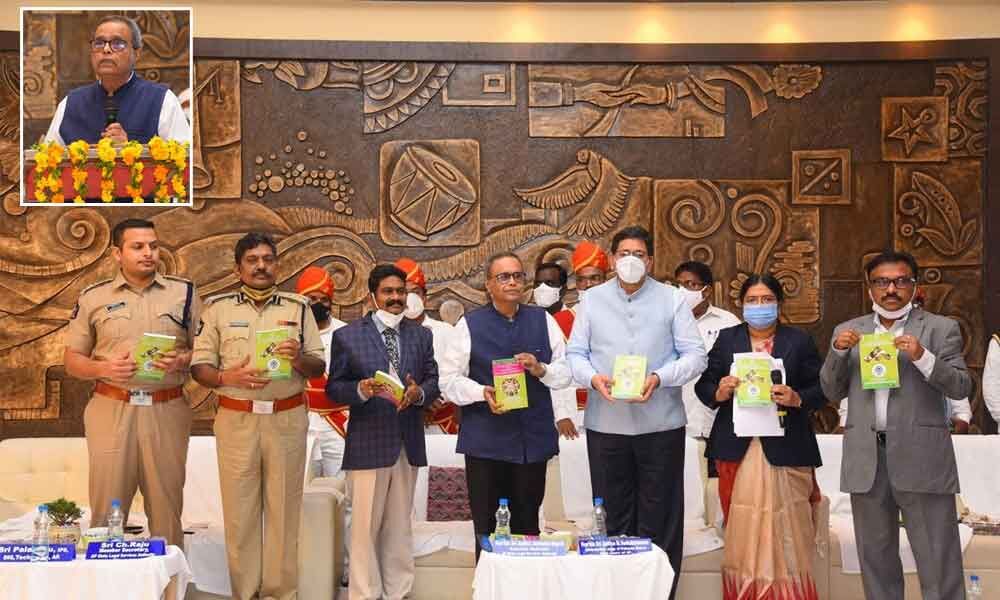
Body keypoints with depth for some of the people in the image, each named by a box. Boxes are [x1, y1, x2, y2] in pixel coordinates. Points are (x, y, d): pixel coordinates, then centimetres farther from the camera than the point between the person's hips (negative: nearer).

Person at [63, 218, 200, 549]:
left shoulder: (183, 292, 7)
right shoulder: (93, 298, 7)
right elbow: (72, 360, 10)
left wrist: (181, 361, -12)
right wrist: (104, 368, -10)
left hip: (167, 410, 0)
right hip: (110, 410, 0)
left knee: (167, 507, 5)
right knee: (106, 510, 2)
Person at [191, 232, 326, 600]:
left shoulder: (298, 307, 8)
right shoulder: (219, 308, 5)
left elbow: (319, 367, 7)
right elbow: (199, 366, 2)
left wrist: (298, 358, -15)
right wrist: (229, 377, -17)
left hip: (287, 419, 1)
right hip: (236, 419, 0)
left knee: (284, 509, 4)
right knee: (239, 510, 3)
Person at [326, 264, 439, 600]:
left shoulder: (422, 335, 11)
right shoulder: (347, 336, -1)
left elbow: (433, 381, 6)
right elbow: (334, 388, -3)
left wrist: (419, 392, -15)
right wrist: (361, 389, -22)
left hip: (408, 443, 4)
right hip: (368, 443, -4)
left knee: (400, 525, 12)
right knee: (366, 526, 1)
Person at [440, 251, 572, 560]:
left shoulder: (543, 320, 9)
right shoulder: (470, 325, 2)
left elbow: (566, 372, 9)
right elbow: (450, 380, 0)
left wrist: (541, 369, -12)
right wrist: (482, 393, -17)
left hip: (533, 439, 2)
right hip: (486, 440, -2)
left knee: (527, 524, 11)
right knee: (486, 529, 2)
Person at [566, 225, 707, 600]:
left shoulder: (672, 299, 2)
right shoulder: (592, 300, 8)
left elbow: (695, 355, -2)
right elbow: (575, 354, 6)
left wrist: (659, 378, -18)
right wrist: (593, 378, -15)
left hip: (660, 424, -1)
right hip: (606, 424, 1)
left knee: (659, 521, 3)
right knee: (612, 517, 9)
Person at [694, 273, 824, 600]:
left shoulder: (800, 341, 7)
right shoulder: (727, 339, 11)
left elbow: (822, 389, 3)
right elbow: (703, 385, 8)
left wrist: (797, 398, -16)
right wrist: (719, 392, -13)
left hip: (785, 450, -1)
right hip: (737, 449, 1)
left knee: (784, 533, -1)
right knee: (742, 534, 4)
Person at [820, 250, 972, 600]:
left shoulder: (941, 329, 4)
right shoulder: (848, 331, 13)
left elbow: (961, 388, -4)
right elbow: (832, 391, 11)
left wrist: (922, 357, -19)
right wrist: (838, 352, -5)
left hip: (921, 458, -3)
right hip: (866, 459, 3)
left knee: (939, 563, -2)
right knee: (875, 560, 12)